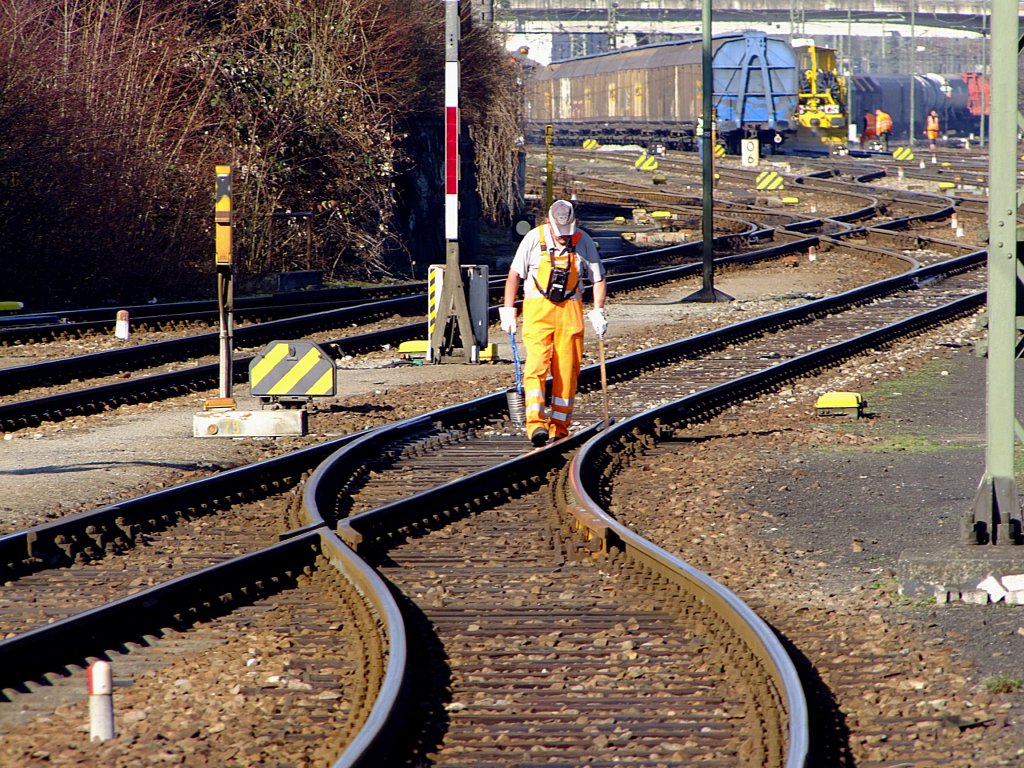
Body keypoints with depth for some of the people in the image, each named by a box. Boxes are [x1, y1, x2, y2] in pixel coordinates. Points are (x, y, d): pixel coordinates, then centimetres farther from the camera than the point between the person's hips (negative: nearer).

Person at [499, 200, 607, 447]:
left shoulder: (583, 241, -1)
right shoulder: (534, 238, -4)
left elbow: (598, 278, 8)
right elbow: (514, 275, 4)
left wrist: (598, 311, -3)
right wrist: (508, 311, 1)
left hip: (570, 310, 2)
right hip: (538, 308, -2)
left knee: (567, 370, 1)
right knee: (536, 364, -15)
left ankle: (559, 425, 10)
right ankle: (535, 423, -24)